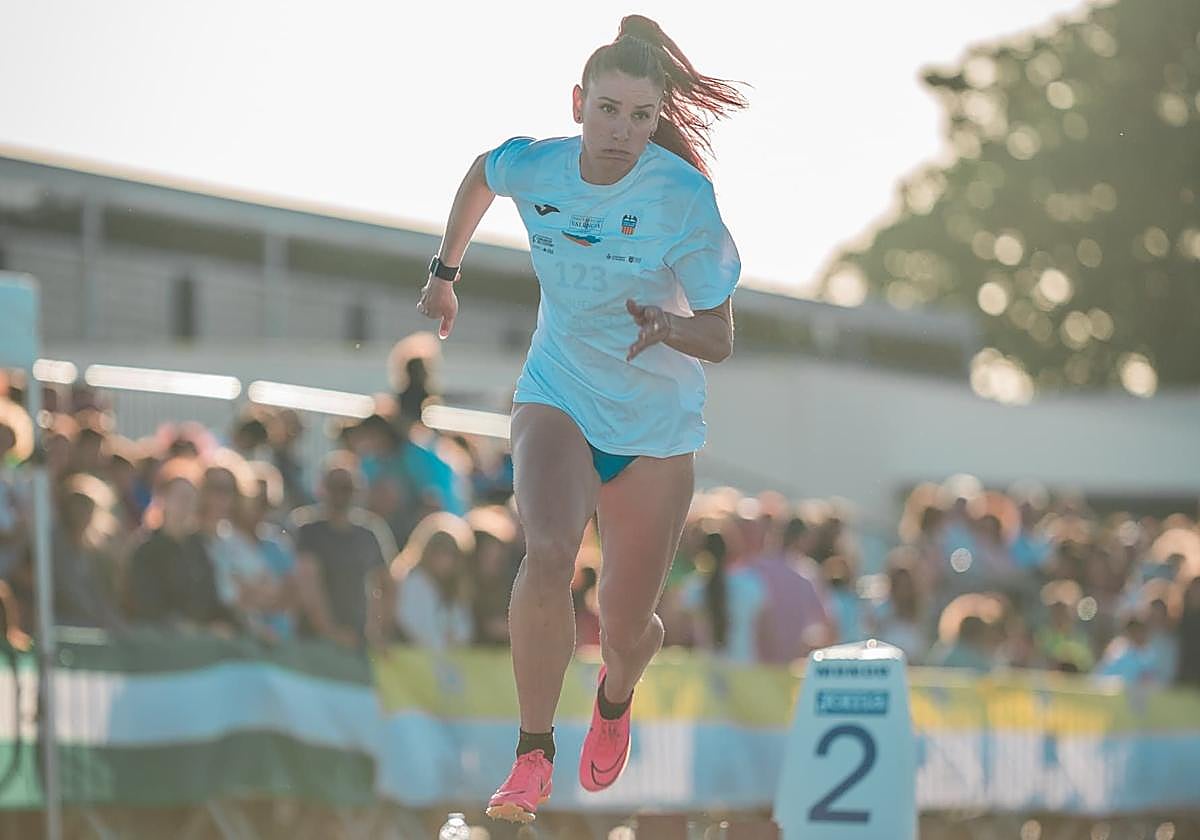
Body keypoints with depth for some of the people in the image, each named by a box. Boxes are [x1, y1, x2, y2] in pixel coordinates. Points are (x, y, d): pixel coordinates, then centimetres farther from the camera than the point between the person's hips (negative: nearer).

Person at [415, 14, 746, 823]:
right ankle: (533, 756, -15)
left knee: (626, 631, 6)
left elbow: (720, 339, -17)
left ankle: (614, 702, 46)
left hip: (657, 422, -1)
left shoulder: (684, 196, -22)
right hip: (558, 397, 1)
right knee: (548, 556, -30)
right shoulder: (532, 167, -14)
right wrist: (445, 270, 20)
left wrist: (667, 326, -38)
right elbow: (480, 176, 13)